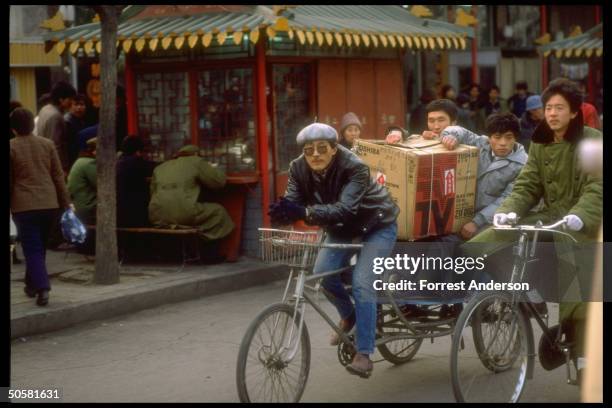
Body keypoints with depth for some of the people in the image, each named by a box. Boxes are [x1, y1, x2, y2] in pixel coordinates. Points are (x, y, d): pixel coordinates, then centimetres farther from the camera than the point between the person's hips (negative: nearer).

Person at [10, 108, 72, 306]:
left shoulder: (11, 147, -6)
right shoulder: (47, 144, 4)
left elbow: (8, 181, -2)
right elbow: (58, 175, 6)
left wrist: (9, 205, 8)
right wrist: (66, 202, 12)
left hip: (24, 206, -4)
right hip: (49, 203, 4)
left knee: (32, 248, -2)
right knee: (39, 247, 18)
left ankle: (42, 288, -15)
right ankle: (32, 284, 31)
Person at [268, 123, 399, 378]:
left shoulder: (354, 168, -33)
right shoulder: (299, 169, -16)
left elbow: (345, 208, -44)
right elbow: (293, 202, -24)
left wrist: (305, 213, -58)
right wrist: (283, 214, -50)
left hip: (376, 225, -6)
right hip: (342, 227, 6)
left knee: (362, 283, -19)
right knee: (322, 273, -12)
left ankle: (364, 354, -14)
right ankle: (348, 315, 18)